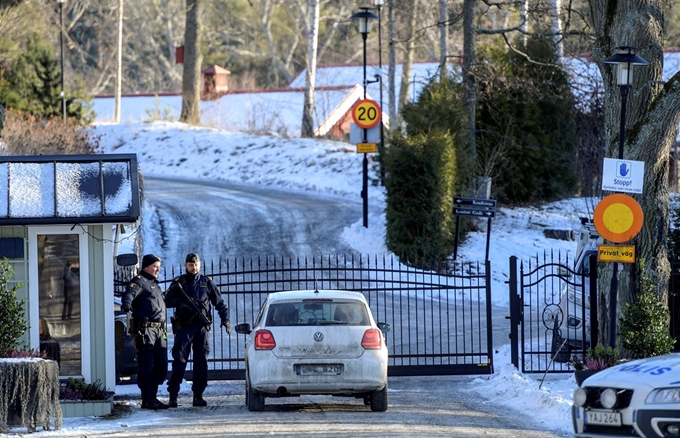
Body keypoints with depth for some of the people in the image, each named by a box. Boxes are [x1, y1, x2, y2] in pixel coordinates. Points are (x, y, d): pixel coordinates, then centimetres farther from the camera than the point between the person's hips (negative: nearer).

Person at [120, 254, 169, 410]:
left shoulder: (154, 284, 25)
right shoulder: (139, 281, -3)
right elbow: (130, 293, -23)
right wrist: (126, 303, -44)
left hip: (160, 330, 9)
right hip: (145, 329, -9)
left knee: (161, 365, 8)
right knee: (147, 366, -8)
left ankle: (152, 396, 17)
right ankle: (147, 400, -7)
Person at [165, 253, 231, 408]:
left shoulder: (207, 283, 11)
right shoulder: (178, 282, 7)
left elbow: (220, 303, 13)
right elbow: (167, 300, 3)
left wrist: (225, 319, 1)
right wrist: (180, 302, -15)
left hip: (201, 327, 2)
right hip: (184, 328, -2)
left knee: (201, 361, 1)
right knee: (179, 361, -7)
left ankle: (198, 395, 4)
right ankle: (173, 396, -7)